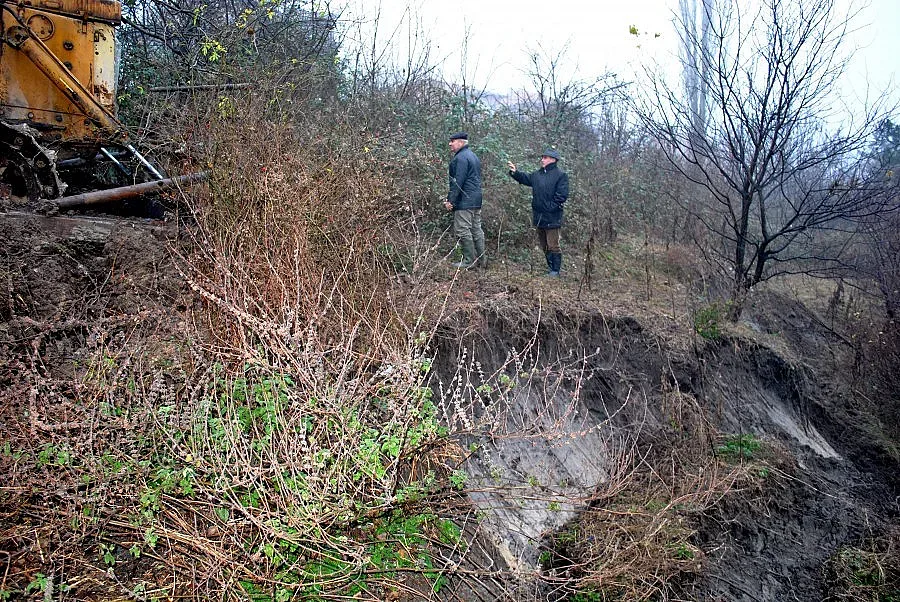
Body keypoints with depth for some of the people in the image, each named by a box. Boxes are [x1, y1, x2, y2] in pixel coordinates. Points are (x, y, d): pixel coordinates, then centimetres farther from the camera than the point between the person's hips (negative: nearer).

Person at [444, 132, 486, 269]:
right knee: (476, 230, 12)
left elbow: (457, 182, -20)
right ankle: (481, 259, 16)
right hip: (476, 201, 10)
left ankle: (470, 261, -3)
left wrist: (450, 200, -18)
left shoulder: (461, 158, -13)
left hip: (464, 202, -10)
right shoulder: (473, 156, 19)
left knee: (462, 231, -5)